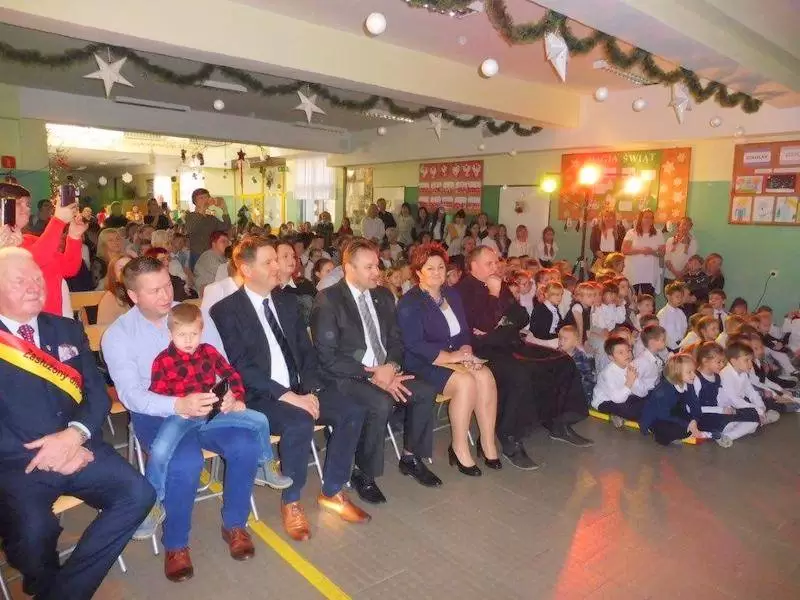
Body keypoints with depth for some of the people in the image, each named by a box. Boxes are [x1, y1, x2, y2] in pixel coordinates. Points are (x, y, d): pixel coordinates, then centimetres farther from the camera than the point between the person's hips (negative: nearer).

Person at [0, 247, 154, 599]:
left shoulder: (67, 331, 13)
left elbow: (97, 392, 7)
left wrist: (74, 435, -13)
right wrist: (47, 457, -15)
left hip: (78, 450, 4)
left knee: (139, 494, -19)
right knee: (33, 531, -31)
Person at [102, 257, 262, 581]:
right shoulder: (117, 335, -6)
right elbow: (131, 394, -16)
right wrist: (178, 406, -34)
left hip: (204, 406, 3)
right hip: (155, 414, -3)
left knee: (247, 445, -23)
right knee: (185, 462, -33)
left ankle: (234, 524, 4)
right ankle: (175, 543, -3)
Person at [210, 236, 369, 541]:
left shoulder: (287, 301, 11)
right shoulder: (225, 311, -7)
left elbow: (306, 351, 10)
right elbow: (241, 367, -15)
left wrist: (310, 390, -7)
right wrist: (286, 395, -22)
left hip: (298, 388, 6)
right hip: (258, 395, -6)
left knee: (351, 413, -14)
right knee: (299, 424, -33)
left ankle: (332, 492, 5)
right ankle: (291, 502, -8)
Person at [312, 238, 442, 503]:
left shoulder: (383, 296, 9)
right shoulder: (328, 300, -12)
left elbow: (395, 339, 12)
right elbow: (328, 357, -16)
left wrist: (391, 367, -11)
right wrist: (371, 374, -20)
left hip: (384, 371, 7)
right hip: (345, 377, -6)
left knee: (426, 391, -12)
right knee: (381, 403, -32)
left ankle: (410, 457, 10)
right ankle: (363, 474, -9)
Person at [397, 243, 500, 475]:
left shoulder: (452, 295, 15)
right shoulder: (409, 303, -6)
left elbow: (464, 331, 15)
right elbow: (414, 344, -16)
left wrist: (465, 351, -7)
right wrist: (449, 356, -21)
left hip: (455, 357, 6)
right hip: (423, 363, -6)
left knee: (486, 376, -21)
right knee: (465, 382, -30)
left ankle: (488, 443, -12)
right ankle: (459, 447, -15)